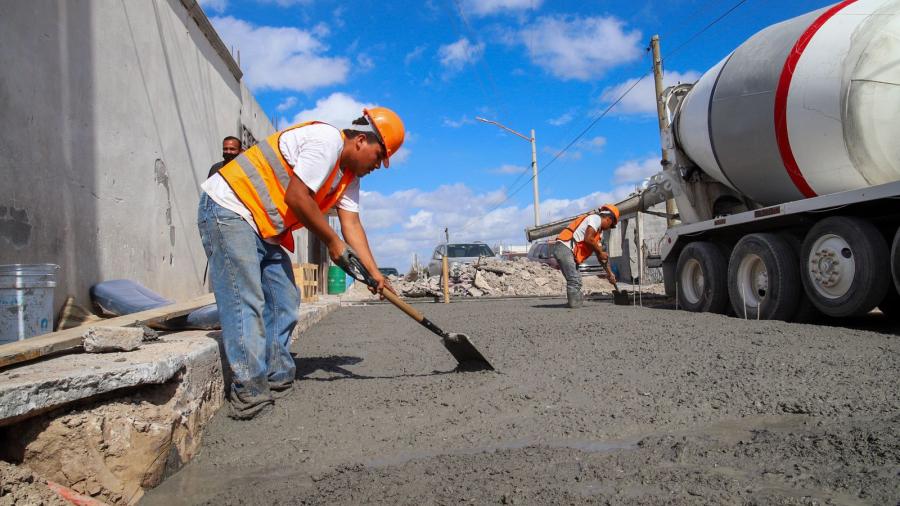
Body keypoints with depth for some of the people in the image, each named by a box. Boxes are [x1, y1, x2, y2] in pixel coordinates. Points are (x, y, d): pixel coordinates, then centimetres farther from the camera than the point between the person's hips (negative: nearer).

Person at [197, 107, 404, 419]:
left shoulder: (349, 176, 12)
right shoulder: (327, 139, -18)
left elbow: (352, 224, 5)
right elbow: (296, 197, -23)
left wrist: (374, 272, -6)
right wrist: (332, 242, -12)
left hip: (266, 229, 10)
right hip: (227, 209, -10)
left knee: (284, 302, 7)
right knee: (245, 303, -14)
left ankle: (278, 381, 14)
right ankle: (250, 393, -12)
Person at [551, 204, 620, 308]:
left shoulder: (599, 230, 28)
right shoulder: (596, 218, -3)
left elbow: (601, 255, 30)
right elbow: (588, 239, -17)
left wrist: (609, 272, 30)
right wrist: (600, 251, -4)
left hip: (565, 250, 11)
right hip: (564, 248, -11)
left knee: (576, 281, 15)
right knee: (575, 280, -12)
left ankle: (577, 303, 17)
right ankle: (575, 303, -9)